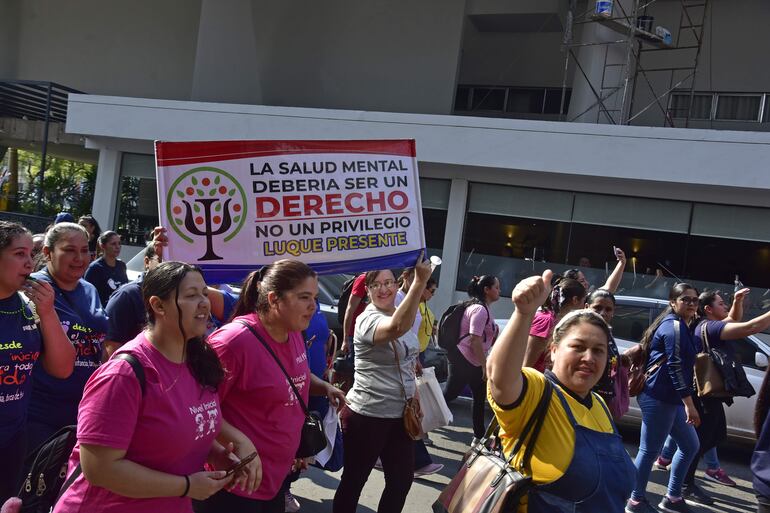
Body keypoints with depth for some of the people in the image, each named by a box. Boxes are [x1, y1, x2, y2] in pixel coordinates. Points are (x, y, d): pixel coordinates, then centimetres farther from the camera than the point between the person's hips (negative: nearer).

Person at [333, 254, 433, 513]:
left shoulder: (402, 314, 6)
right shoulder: (368, 320, -19)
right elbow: (397, 328, -43)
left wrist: (414, 393, 14)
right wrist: (420, 280, -51)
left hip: (400, 414, 8)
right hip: (367, 415, -7)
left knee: (402, 479, 15)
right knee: (354, 481, 9)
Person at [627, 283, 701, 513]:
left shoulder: (678, 325, 19)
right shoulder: (674, 326, -12)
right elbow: (675, 366, -20)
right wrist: (689, 403, -22)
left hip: (669, 398, 11)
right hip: (659, 398, -11)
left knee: (690, 446, 16)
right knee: (650, 450, -3)